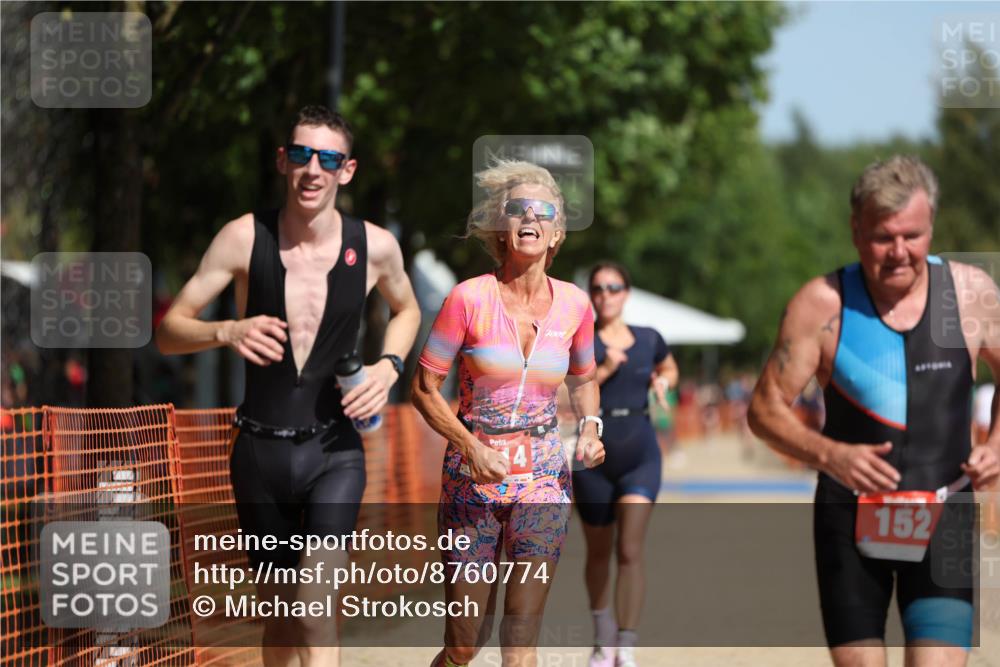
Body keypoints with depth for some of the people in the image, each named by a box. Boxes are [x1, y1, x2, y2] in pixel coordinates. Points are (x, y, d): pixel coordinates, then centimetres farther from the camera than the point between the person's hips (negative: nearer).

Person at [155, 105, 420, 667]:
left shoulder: (375, 246, -6)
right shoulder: (245, 238, -8)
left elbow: (407, 309, 18)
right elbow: (169, 333, -5)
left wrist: (389, 367, -2)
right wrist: (227, 332, -26)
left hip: (334, 452, -1)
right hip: (260, 451, 1)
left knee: (316, 605, -19)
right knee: (278, 606, 14)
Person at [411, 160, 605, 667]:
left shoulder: (573, 303, 1)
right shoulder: (469, 298, -9)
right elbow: (424, 387, -5)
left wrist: (590, 427, -1)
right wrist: (471, 448, -18)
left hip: (543, 476, 2)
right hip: (473, 473, -2)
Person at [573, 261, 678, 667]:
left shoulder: (649, 340, 5)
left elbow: (669, 368, 26)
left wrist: (663, 382, 4)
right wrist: (605, 370, -23)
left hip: (640, 454, 0)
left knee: (630, 550, -14)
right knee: (599, 552, 13)